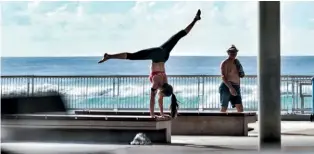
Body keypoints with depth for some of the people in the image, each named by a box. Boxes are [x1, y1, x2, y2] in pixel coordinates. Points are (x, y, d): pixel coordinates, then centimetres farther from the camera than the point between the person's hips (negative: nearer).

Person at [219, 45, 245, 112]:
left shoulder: (236, 62, 18)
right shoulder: (225, 63, -5)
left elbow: (241, 75, 29)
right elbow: (223, 77, -17)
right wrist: (230, 87, -28)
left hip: (236, 87, 7)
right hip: (227, 87, -7)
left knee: (240, 108, -1)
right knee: (224, 108, -4)